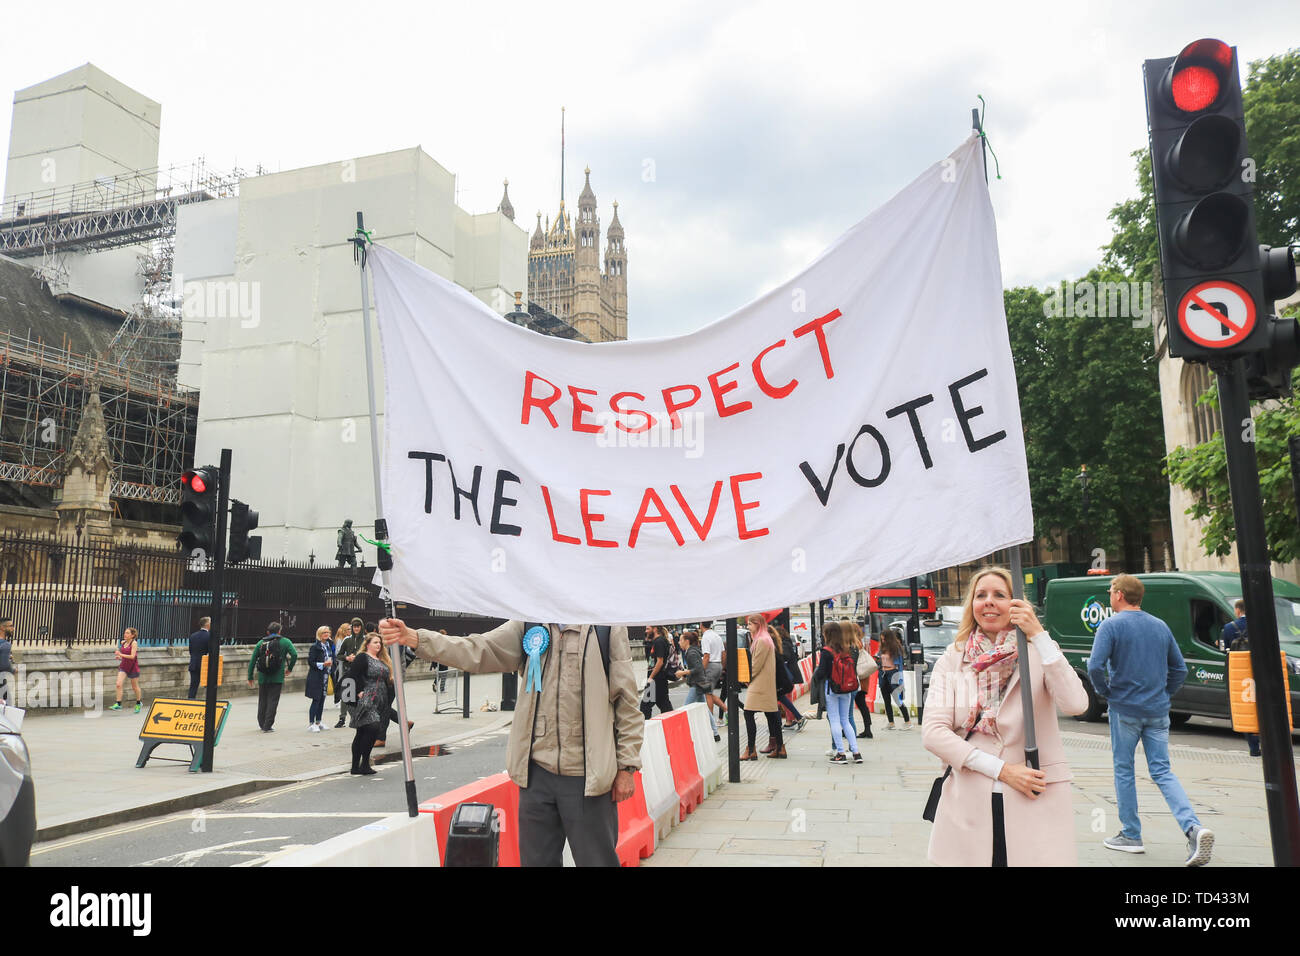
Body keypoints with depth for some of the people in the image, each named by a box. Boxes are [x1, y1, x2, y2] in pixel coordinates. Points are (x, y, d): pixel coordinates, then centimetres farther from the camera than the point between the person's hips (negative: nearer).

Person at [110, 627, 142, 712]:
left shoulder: (134, 643, -14)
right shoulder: (123, 642, 4)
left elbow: (132, 656, -23)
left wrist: (121, 655, -27)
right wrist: (119, 657, 3)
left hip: (133, 667, -5)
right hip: (123, 666, 5)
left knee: (135, 687, 10)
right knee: (118, 684, -13)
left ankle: (138, 703, 29)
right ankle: (118, 704, -10)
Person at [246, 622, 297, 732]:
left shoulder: (261, 642, 8)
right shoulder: (285, 642, 1)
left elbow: (252, 660, 6)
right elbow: (294, 655, -12)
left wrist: (250, 677, 12)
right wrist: (289, 668, 2)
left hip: (262, 677, 3)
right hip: (277, 678, -3)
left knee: (262, 701, 15)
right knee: (273, 701, 1)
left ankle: (262, 724, 25)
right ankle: (267, 726, -1)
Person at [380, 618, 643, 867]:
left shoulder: (609, 628, -3)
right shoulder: (528, 625, 6)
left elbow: (626, 701, -2)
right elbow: (477, 650, -4)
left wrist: (627, 766, -3)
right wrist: (414, 638, -16)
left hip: (587, 775, -3)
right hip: (537, 772, 4)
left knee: (596, 859, 5)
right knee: (537, 859, 16)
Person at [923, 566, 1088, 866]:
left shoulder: (1038, 652, 3)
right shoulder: (953, 659, 5)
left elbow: (1075, 704, -16)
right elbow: (932, 732, -4)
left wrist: (1038, 635, -17)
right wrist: (1001, 769, -11)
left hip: (1035, 804, -1)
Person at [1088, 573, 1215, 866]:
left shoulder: (1111, 625, -10)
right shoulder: (1161, 626, 8)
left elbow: (1095, 666, -20)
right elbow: (1180, 668, 12)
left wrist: (1105, 691, -3)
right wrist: (1165, 694, 16)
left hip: (1125, 709, -5)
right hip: (1158, 710, 5)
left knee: (1124, 770, 9)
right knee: (1162, 771, 8)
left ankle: (1131, 835, 16)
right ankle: (1194, 828, -11)